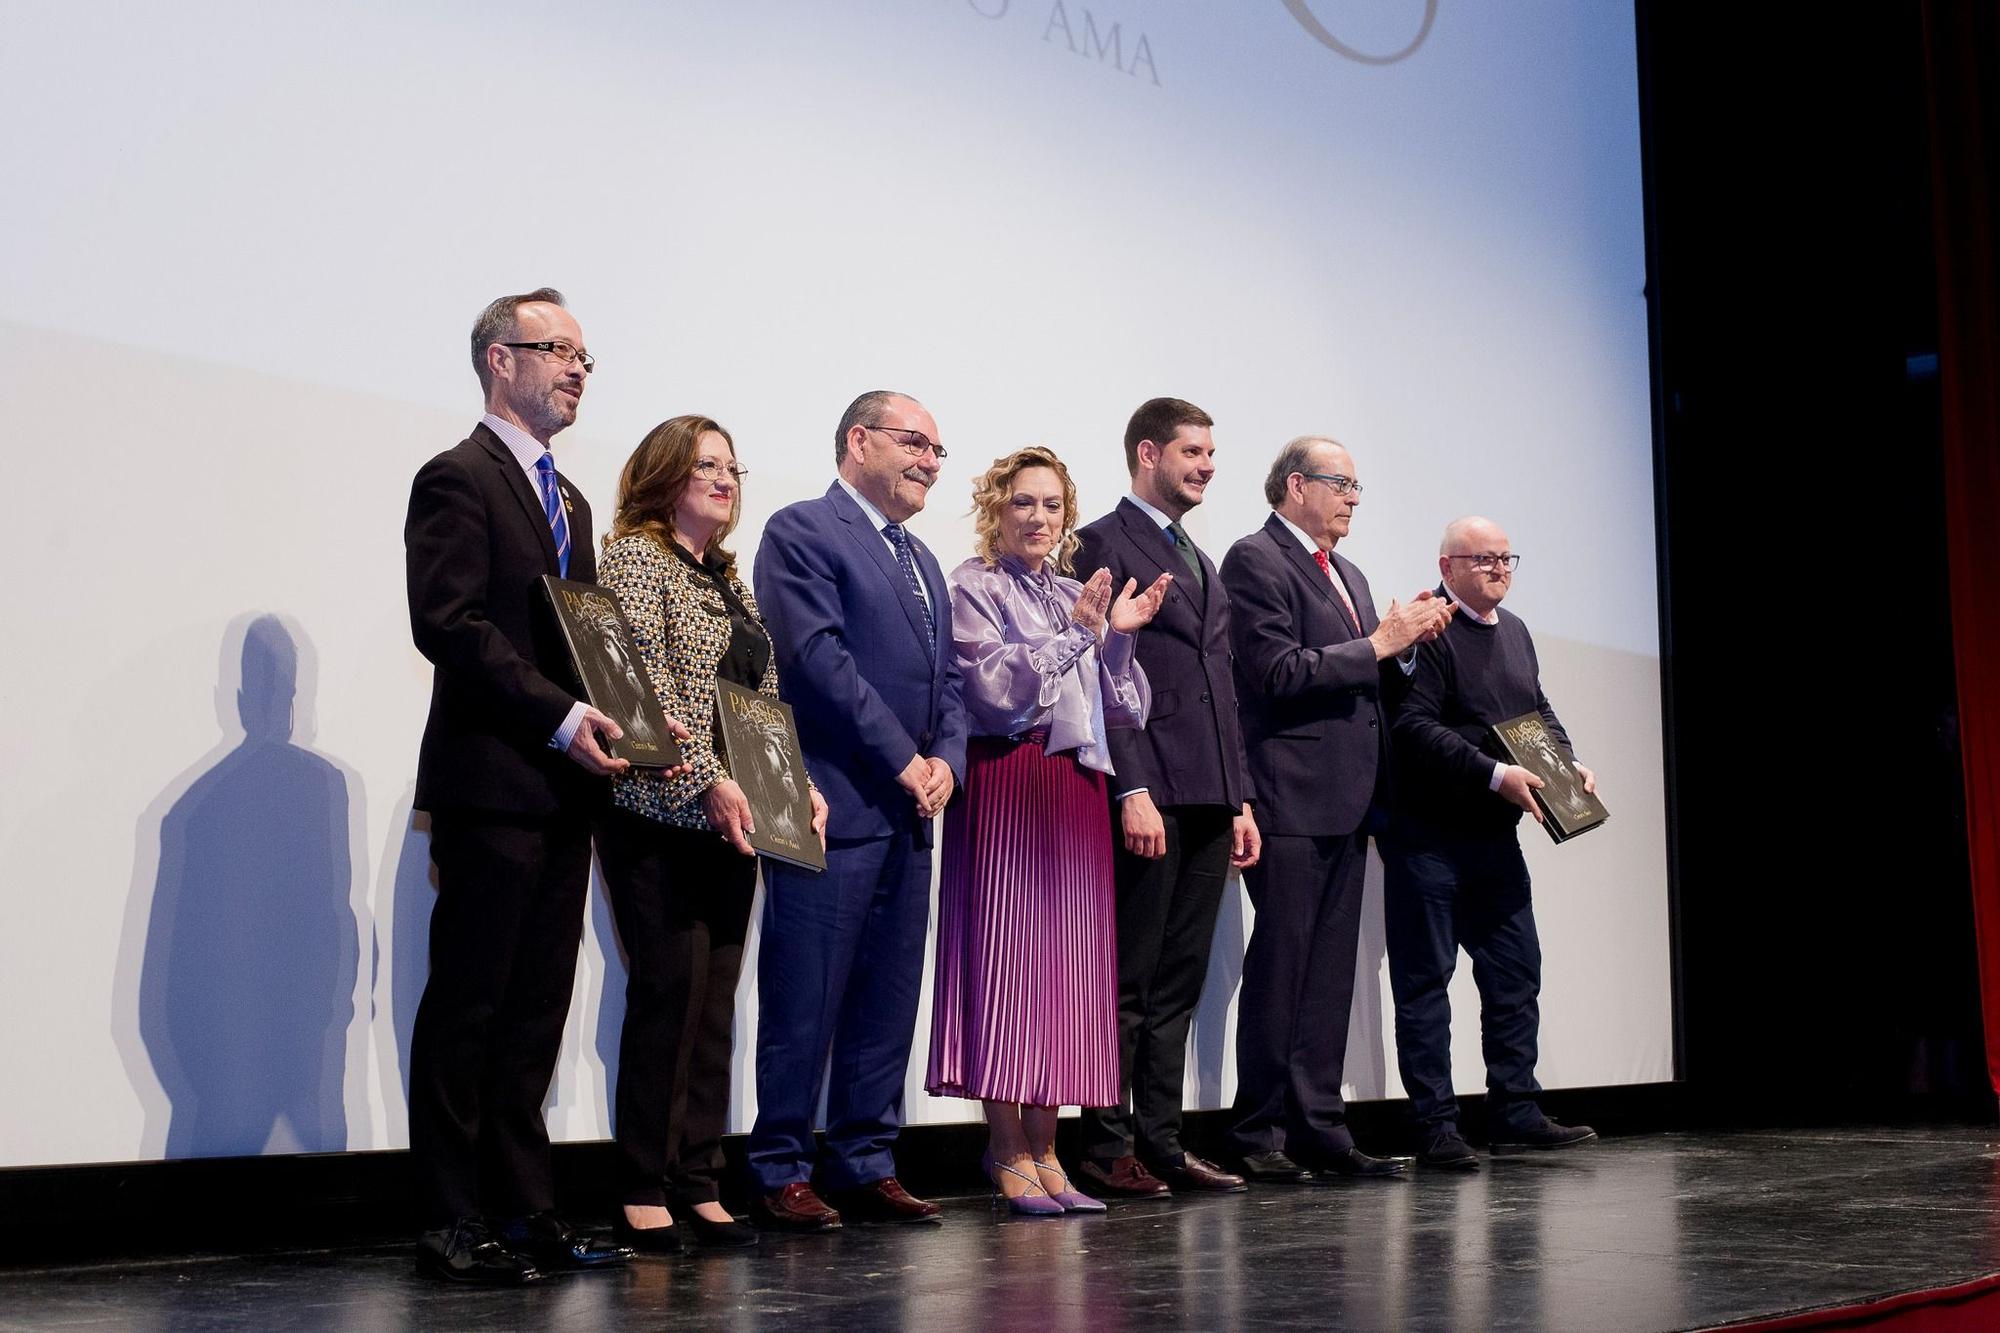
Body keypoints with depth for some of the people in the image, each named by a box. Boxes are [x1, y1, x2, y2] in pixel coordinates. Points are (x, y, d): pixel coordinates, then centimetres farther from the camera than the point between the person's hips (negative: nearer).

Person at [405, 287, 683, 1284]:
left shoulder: (568, 500, 23)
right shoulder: (458, 479, -5)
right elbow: (448, 623, -16)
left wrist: (624, 719, 5)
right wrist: (561, 717, -22)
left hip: (562, 790, 8)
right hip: (491, 784, -8)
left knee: (535, 1011, 10)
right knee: (468, 1005, -3)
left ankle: (524, 1211, 15)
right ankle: (451, 1224, 4)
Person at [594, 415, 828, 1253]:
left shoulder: (730, 582, 20)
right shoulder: (635, 556, -3)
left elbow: (763, 704, 20)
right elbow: (647, 679, -14)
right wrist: (708, 780, -20)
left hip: (730, 823, 7)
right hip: (660, 815, -7)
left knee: (714, 998, 6)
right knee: (671, 989, -10)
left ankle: (699, 1185, 11)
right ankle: (642, 1193, -2)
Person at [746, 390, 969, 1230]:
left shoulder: (921, 561, 22)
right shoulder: (801, 532, -4)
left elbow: (948, 679, 20)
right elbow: (820, 660, -14)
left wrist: (947, 761, 1)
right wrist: (905, 762, -14)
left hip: (907, 813, 8)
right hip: (832, 806, -8)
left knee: (887, 1002, 10)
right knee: (805, 1002, -4)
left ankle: (865, 1165, 18)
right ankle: (781, 1174, 5)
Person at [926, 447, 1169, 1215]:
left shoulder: (1077, 596, 19)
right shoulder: (974, 587, 2)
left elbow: (1124, 713, 14)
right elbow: (994, 688, -12)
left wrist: (1119, 638, 0)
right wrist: (1076, 633, -11)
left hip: (1077, 792, 6)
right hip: (1006, 785, -6)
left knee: (1068, 963, 5)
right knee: (1006, 953, -6)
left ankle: (1044, 1149, 11)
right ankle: (1008, 1154, 0)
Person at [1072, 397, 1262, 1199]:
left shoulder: (1201, 564, 23)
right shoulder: (1102, 546, -3)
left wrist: (1240, 801, 15)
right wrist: (1133, 791, -18)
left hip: (1207, 802, 8)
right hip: (1147, 799, -8)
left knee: (1178, 983, 9)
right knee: (1130, 981, -4)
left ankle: (1161, 1144, 15)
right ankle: (1107, 1149, 3)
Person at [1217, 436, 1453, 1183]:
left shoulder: (1347, 574, 22)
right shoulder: (1256, 561, -6)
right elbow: (1280, 673, -17)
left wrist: (1408, 639, 7)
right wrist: (1379, 642, -13)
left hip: (1348, 799, 9)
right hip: (1293, 799, -9)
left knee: (1330, 973, 9)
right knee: (1279, 968, -5)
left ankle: (1319, 1131, 14)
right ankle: (1260, 1137, 1)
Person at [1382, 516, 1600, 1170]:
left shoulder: (1514, 631, 16)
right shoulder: (1427, 632, -12)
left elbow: (1539, 710, 24)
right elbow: (1415, 726, -20)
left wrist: (1569, 762, 6)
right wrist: (1495, 774, -23)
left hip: (1495, 835, 9)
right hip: (1427, 837, -9)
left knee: (1515, 972, 10)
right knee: (1424, 979, -1)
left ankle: (1515, 1111, 18)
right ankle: (1434, 1125, 3)